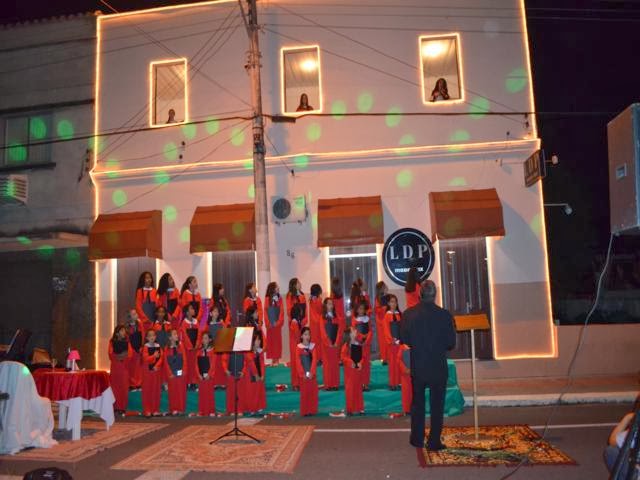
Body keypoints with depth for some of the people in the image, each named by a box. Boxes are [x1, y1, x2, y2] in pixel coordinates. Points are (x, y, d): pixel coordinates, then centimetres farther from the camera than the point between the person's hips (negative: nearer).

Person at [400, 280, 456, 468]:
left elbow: (404, 338, -3)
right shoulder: (445, 315, -15)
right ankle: (434, 441, 14)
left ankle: (417, 439, 24)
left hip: (417, 366, 2)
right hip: (438, 367, -2)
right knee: (437, 405, 10)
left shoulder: (408, 314, -10)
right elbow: (451, 343, -9)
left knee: (417, 403, 17)